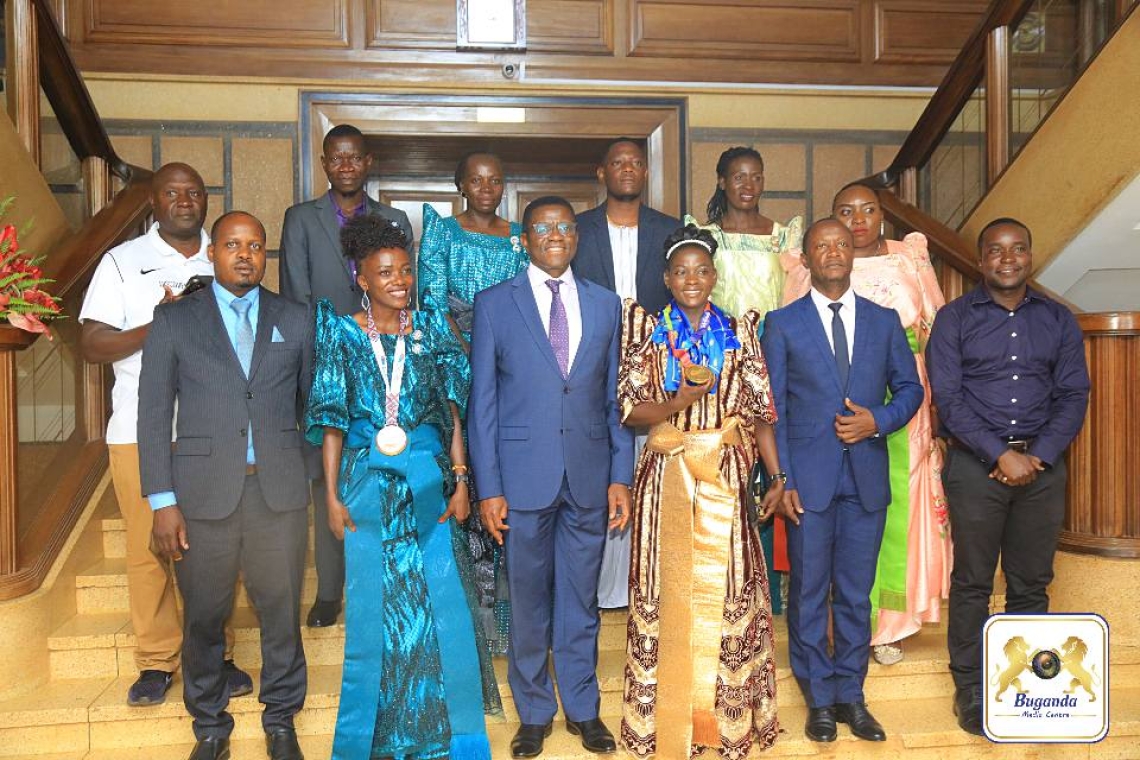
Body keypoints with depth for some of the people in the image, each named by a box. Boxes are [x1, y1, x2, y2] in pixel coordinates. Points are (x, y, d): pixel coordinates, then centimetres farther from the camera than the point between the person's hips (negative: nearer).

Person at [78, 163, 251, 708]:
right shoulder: (122, 261, 5)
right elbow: (91, 345, -2)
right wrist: (158, 326, -16)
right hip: (141, 432, -1)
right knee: (148, 545, 2)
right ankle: (156, 660, 16)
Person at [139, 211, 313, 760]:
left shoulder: (295, 319, 8)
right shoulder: (174, 319, 4)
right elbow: (154, 414, 2)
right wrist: (162, 501, -4)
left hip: (279, 490, 1)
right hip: (203, 491, -1)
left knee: (282, 613, 8)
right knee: (203, 619, 10)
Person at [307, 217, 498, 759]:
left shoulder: (431, 329, 4)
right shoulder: (343, 334, 1)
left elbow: (453, 412, 4)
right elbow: (332, 422, 1)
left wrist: (460, 481, -2)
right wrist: (332, 496, -3)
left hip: (429, 483, 1)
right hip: (367, 484, -1)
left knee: (441, 605, 1)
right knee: (374, 607, 6)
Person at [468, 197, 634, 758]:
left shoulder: (605, 305, 8)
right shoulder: (494, 304, 0)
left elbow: (616, 398, 8)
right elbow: (482, 402, -2)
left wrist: (621, 476, 2)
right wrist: (488, 487, -6)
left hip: (589, 477, 2)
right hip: (524, 475, -2)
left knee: (581, 599, 13)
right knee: (527, 601, 10)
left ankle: (582, 707, 31)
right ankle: (533, 713, 28)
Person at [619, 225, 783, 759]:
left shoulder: (740, 332, 7)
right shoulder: (647, 330, 4)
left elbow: (760, 409, 3)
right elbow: (630, 409, -3)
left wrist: (778, 478, -3)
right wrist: (679, 402, -20)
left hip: (725, 480, 1)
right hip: (666, 481, -1)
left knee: (727, 590, 4)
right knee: (668, 593, 4)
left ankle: (728, 716, 21)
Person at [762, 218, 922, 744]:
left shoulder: (884, 321, 9)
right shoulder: (782, 324, 2)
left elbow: (910, 388, 11)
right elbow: (772, 409, -1)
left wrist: (878, 420, -9)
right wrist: (781, 479, -7)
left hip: (866, 478, 2)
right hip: (809, 478, -2)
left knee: (856, 593, 11)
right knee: (809, 593, 6)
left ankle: (850, 695, 25)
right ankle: (819, 698, 21)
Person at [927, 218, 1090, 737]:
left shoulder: (1058, 320, 9)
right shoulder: (955, 319, 0)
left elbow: (1073, 396, 4)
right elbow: (947, 397, -7)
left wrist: (1037, 456, -9)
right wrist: (1001, 455, -14)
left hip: (1043, 464, 3)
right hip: (975, 464, -2)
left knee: (1031, 583, 9)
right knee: (972, 583, 4)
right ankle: (970, 689, 15)